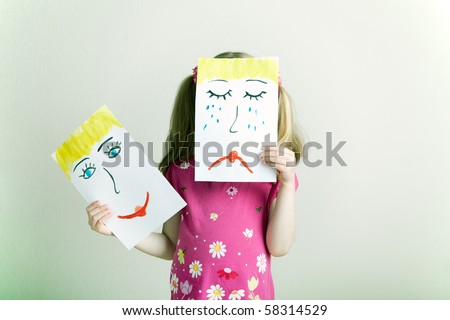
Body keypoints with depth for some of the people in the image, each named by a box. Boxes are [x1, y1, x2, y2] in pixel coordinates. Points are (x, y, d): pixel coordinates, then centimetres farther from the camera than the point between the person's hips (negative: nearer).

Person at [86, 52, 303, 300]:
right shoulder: (182, 170, -7)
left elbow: (279, 247, -12)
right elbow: (171, 246, 1)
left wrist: (287, 183, -21)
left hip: (250, 294, 0)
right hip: (189, 291, 1)